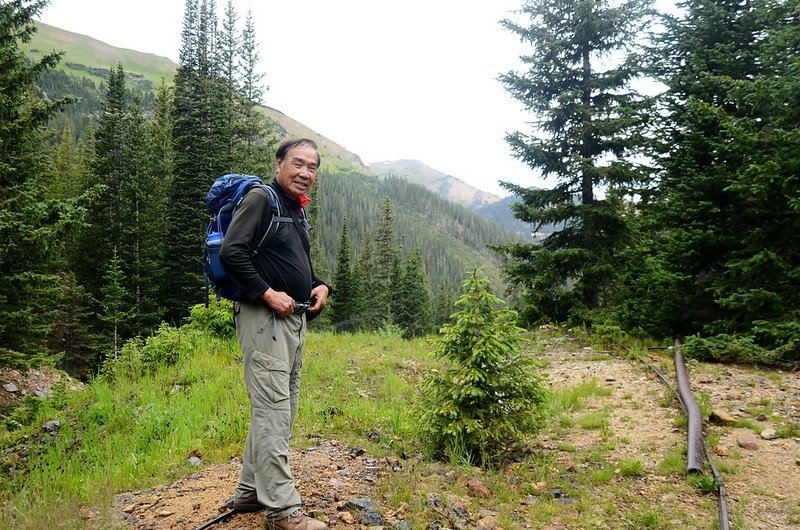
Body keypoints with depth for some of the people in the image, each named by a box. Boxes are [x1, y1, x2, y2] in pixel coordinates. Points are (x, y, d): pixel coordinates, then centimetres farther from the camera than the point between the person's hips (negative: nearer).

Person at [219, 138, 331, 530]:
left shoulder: (296, 212, 18)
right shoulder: (260, 199, -8)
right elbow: (231, 252, -19)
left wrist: (320, 286, 7)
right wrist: (268, 294, -19)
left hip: (294, 319, 10)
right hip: (264, 317, -10)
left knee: (281, 409, 13)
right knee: (272, 410, -8)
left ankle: (248, 493, 24)